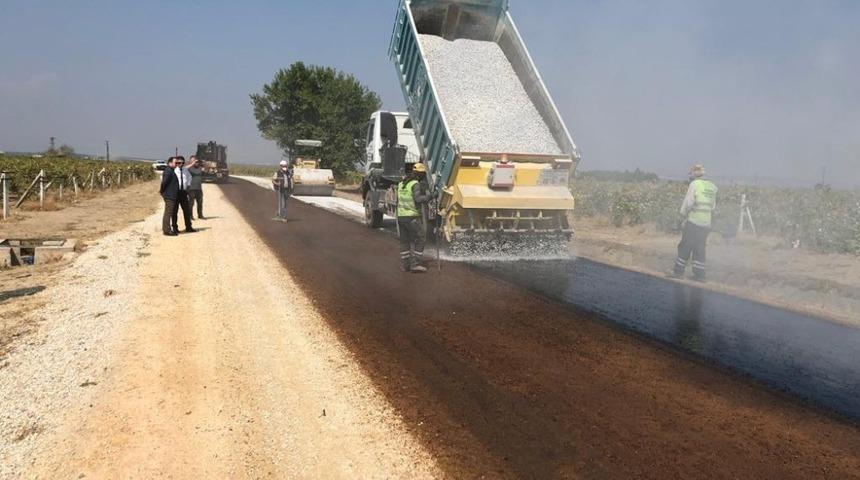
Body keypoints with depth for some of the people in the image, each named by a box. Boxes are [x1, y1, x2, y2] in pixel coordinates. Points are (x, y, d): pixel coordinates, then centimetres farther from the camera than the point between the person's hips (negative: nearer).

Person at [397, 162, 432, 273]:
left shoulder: (401, 184, 13)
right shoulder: (416, 184, -12)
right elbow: (418, 199, -24)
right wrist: (429, 196, -14)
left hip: (401, 215, 8)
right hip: (412, 217, -8)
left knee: (404, 241, 13)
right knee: (419, 240, 0)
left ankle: (404, 265, 15)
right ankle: (415, 264, -3)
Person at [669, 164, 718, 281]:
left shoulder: (695, 184, -8)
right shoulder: (712, 187, 9)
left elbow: (687, 203, -11)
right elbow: (713, 206, 10)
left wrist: (683, 215, 3)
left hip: (693, 222, -5)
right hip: (707, 223, 5)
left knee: (685, 247, 3)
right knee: (700, 248, 12)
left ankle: (679, 271, 7)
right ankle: (700, 274, 13)